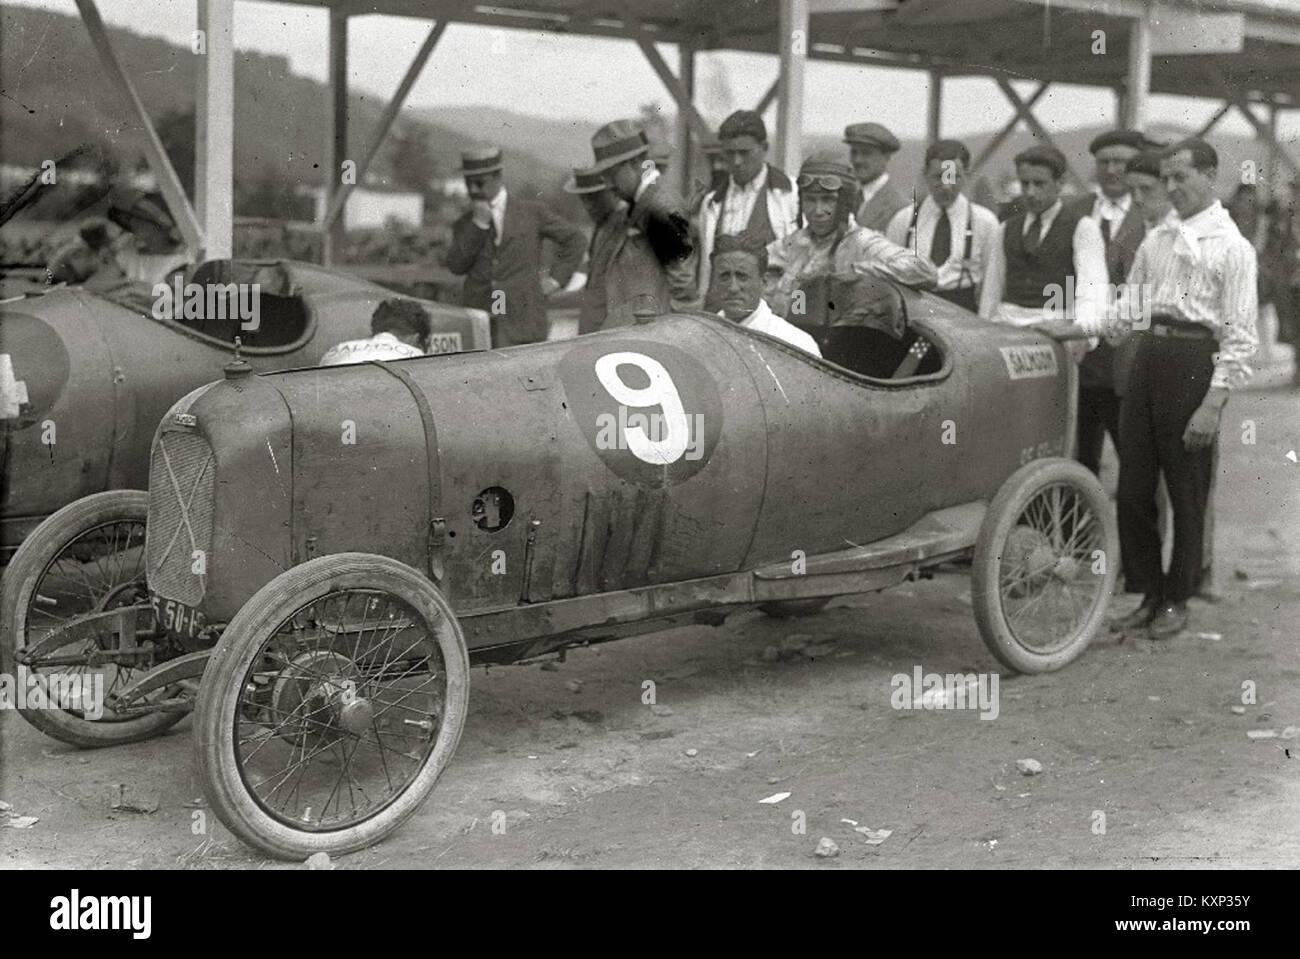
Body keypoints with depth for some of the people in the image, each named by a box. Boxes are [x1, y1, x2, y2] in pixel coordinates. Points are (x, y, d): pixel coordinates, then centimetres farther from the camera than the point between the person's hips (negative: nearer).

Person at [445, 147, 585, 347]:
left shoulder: (531, 212, 7)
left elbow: (573, 238, 13)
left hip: (521, 323, -2)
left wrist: (556, 279, 4)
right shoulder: (464, 225, 13)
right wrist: (478, 224, -8)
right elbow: (456, 266, -3)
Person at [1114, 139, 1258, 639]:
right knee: (1132, 487, 6)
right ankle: (1147, 593, 19)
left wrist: (1213, 404, -15)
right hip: (1147, 355, 6)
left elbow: (1240, 336, -9)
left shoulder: (1231, 246, -5)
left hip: (1195, 361, -6)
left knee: (1187, 493, 4)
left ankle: (1176, 601, 18)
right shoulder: (1156, 240, 13)